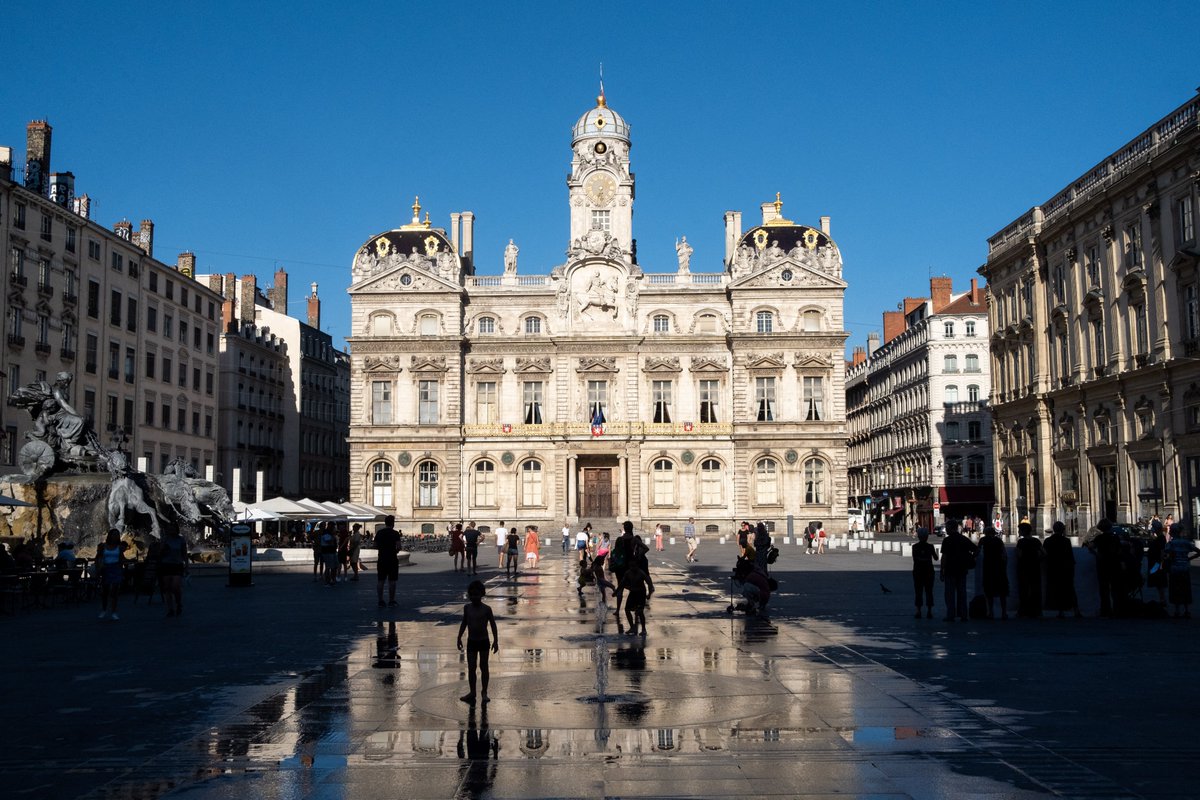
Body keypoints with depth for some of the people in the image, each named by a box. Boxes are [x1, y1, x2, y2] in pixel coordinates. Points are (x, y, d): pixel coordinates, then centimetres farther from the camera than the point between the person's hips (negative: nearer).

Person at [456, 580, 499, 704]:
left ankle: (484, 692, 15)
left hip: (484, 641, -3)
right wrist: (459, 637, 8)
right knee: (471, 668, 4)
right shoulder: (467, 608, -1)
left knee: (483, 667, 5)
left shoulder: (486, 609, -11)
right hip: (471, 642, 3)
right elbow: (464, 623, 9)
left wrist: (496, 641, -8)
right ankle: (472, 692, 14)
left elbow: (493, 624, -6)